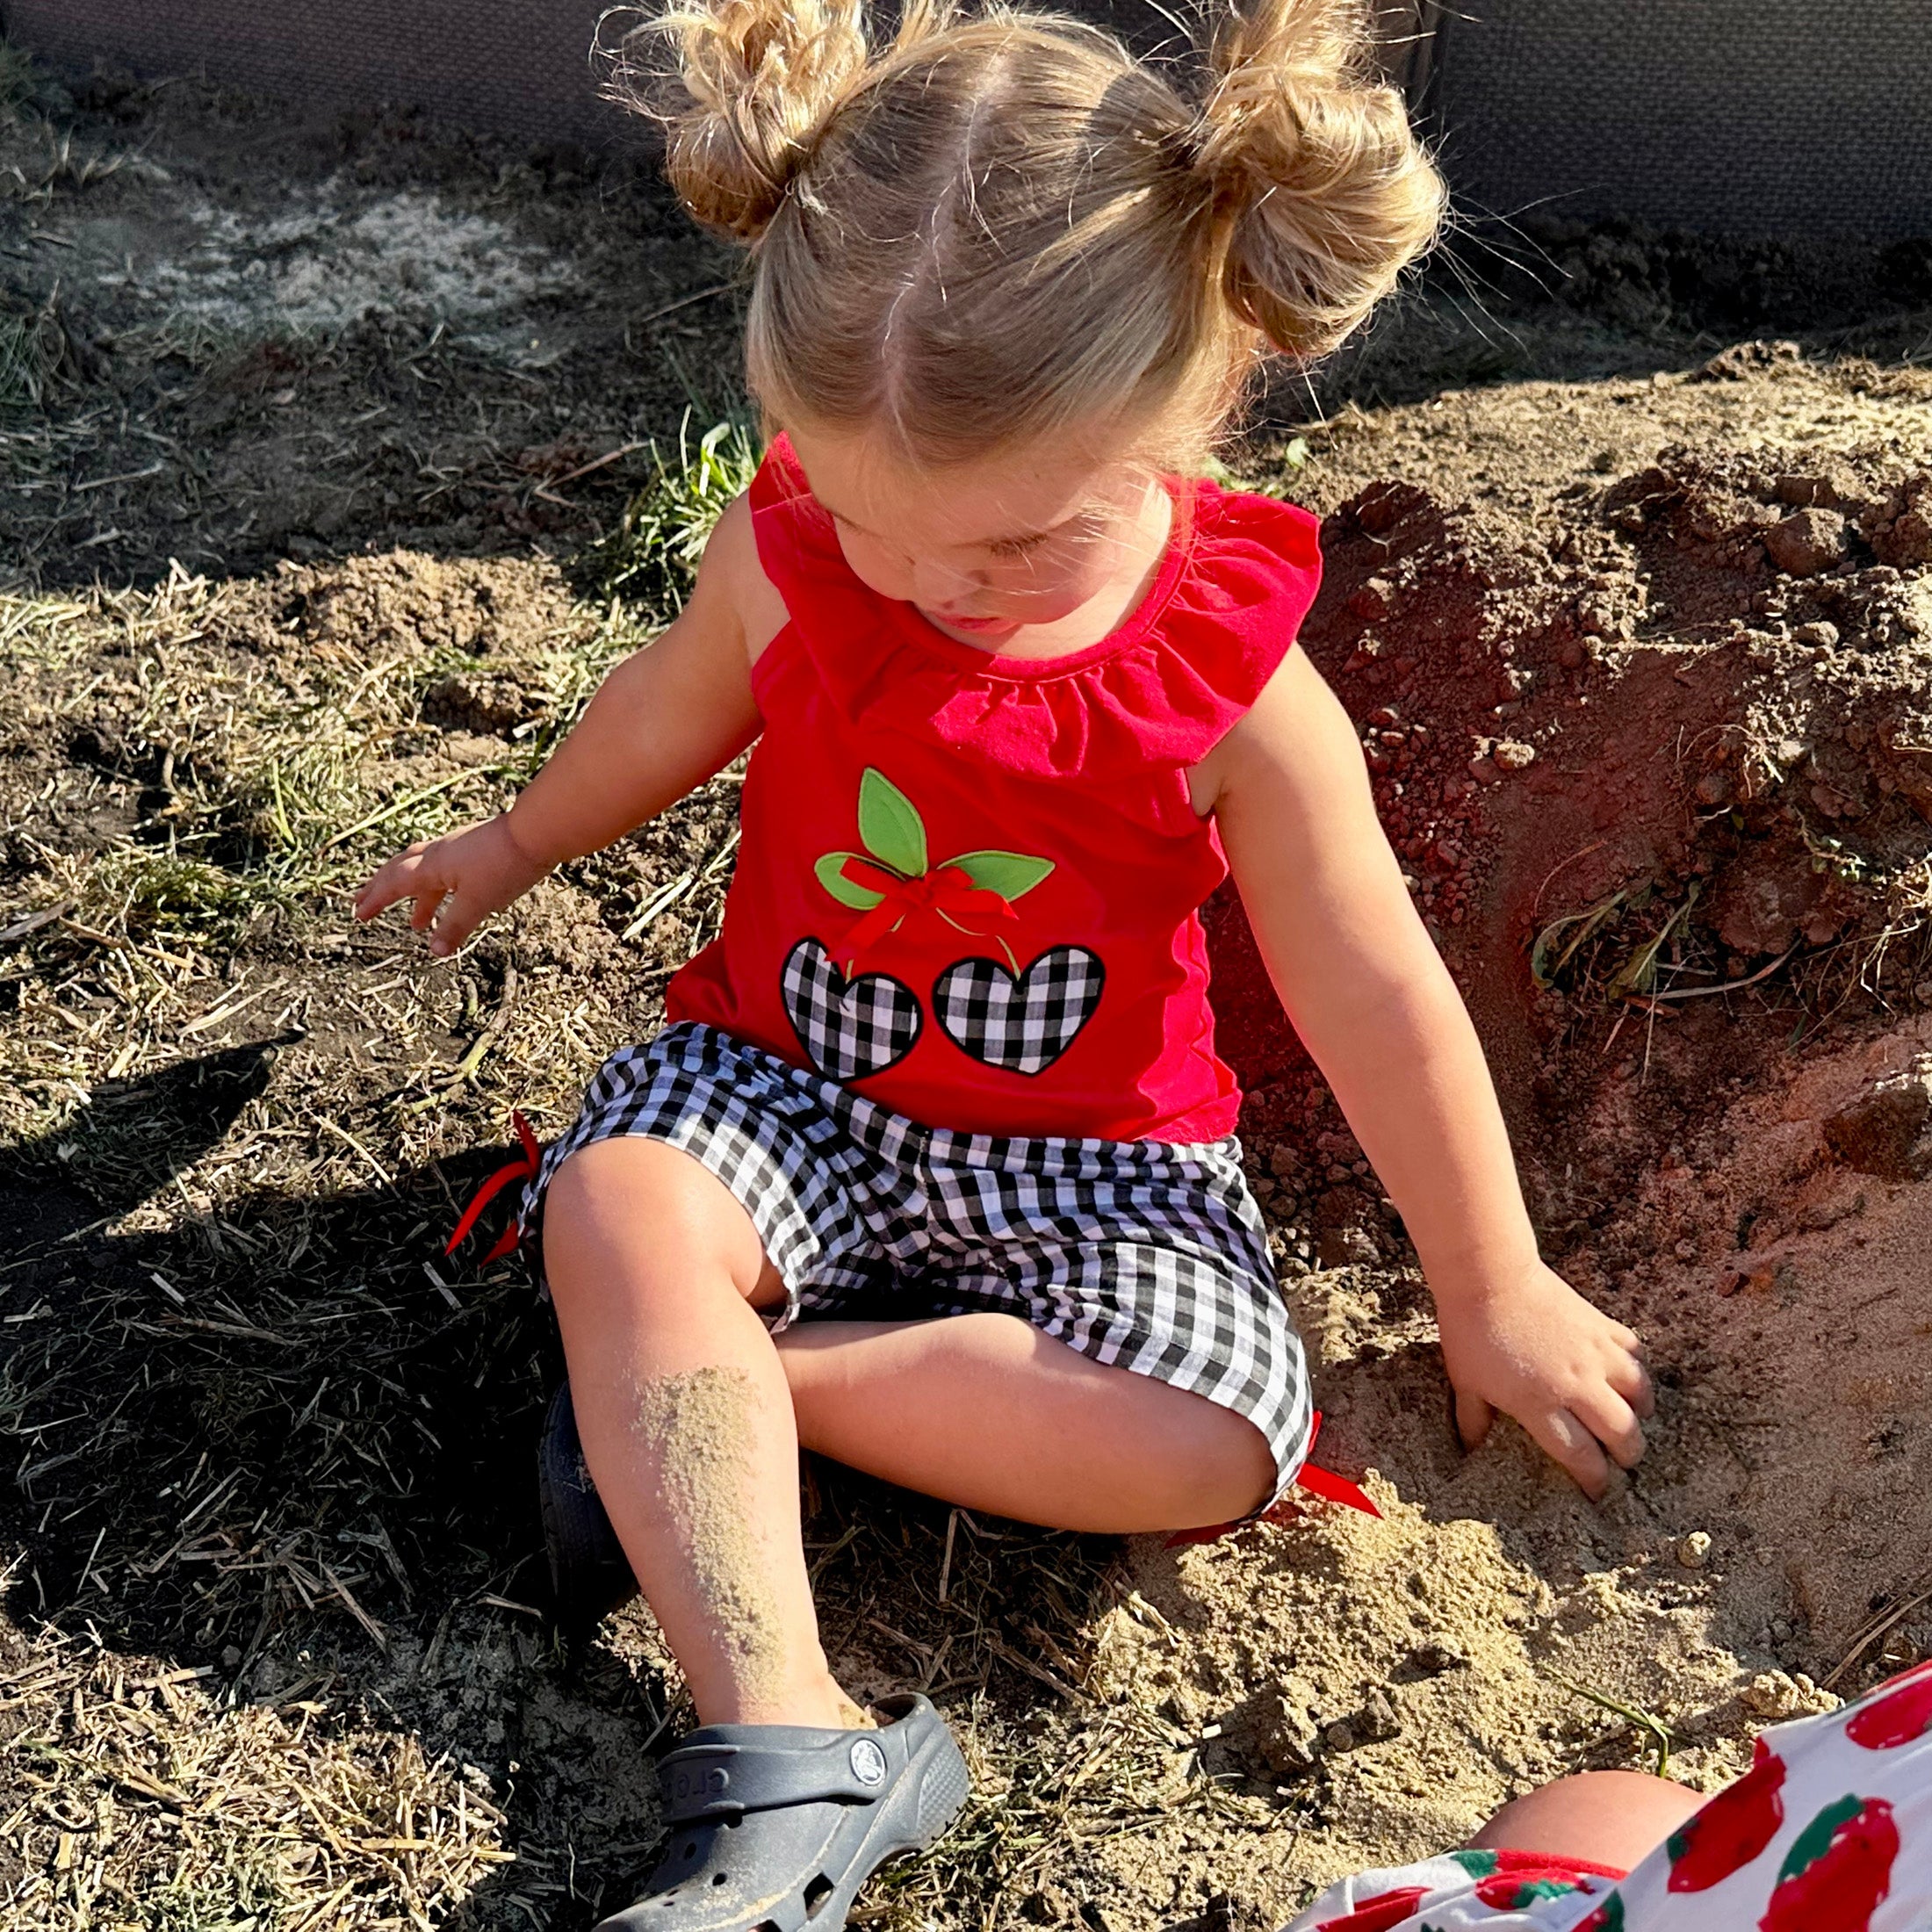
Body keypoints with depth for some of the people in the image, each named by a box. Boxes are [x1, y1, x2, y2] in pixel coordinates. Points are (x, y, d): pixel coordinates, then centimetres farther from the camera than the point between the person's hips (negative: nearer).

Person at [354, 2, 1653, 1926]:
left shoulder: (1233, 687, -19)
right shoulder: (784, 555, -14)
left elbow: (1375, 1003, -9)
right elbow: (674, 706, 11)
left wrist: (1494, 1294, 1)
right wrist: (522, 842, 29)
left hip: (1086, 1149, -1)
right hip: (783, 1080, 1)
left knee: (1215, 1438, -27)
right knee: (617, 1206, -32)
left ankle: (685, 1388, -17)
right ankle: (791, 1765, -34)